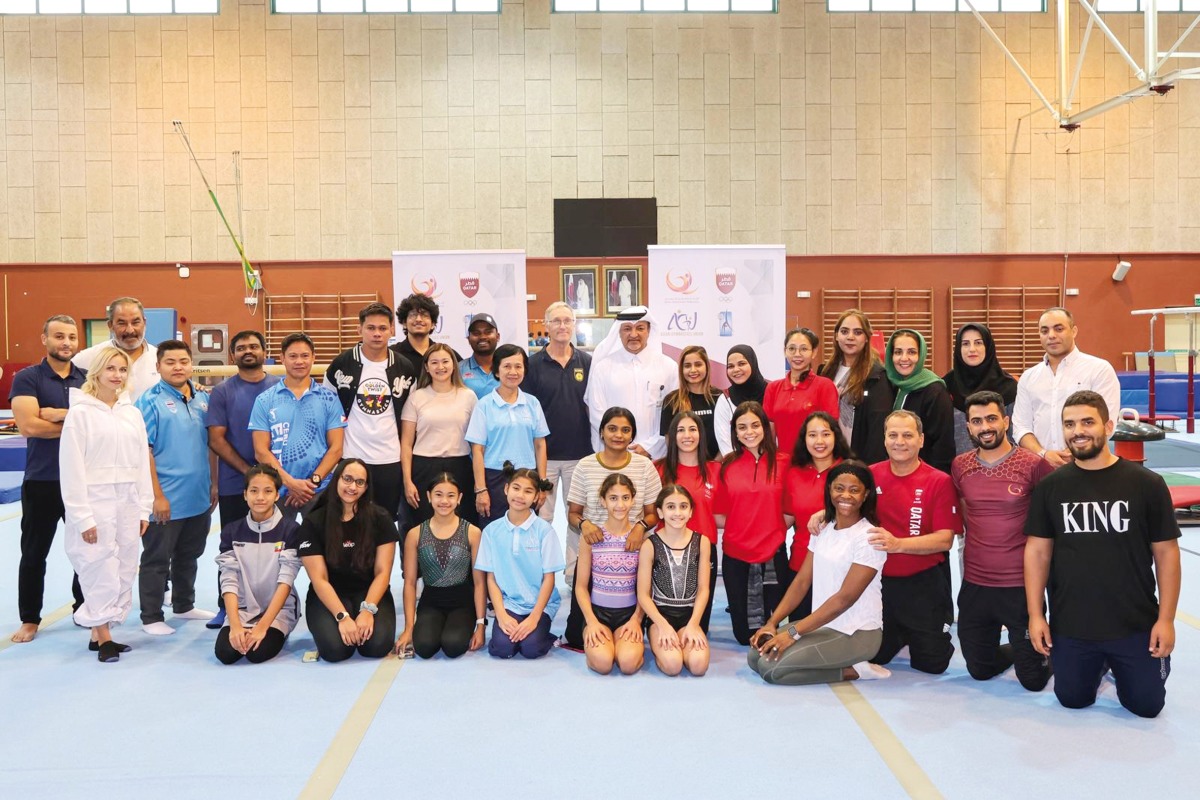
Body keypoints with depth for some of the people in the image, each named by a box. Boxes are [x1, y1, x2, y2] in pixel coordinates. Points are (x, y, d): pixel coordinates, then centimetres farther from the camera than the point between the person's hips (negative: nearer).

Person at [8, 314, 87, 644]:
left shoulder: (88, 379, 5)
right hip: (42, 481, -2)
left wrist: (59, 414, -18)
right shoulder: (27, 378, -4)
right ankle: (29, 619, 21)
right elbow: (28, 425, -17)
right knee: (34, 553, 8)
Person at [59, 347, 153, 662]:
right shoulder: (80, 412, -5)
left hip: (128, 502, 5)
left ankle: (100, 633, 19)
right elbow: (72, 468, -9)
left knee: (124, 571, 7)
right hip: (96, 501, -5)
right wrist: (82, 516, -13)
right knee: (101, 570, -3)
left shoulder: (132, 413, 10)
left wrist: (144, 509, 7)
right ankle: (103, 637, 9)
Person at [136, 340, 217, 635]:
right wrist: (157, 496, -15)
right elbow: (143, 452, -13)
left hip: (199, 499, 6)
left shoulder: (202, 399, 7)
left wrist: (214, 483, 11)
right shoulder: (150, 401, -10)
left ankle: (184, 606, 35)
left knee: (189, 556, 19)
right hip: (166, 500, -6)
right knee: (156, 560, 6)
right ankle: (151, 618, 17)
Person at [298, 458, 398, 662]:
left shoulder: (380, 519, -4)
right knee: (335, 648, -27)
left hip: (370, 593, 1)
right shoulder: (313, 522, -6)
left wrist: (368, 609, -21)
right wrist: (342, 616, -22)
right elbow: (319, 579, -9)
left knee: (378, 645, -26)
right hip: (329, 596, 0)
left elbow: (382, 572, -5)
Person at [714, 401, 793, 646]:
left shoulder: (782, 464, -2)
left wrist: (772, 532, -9)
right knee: (744, 634, 9)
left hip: (773, 554, -1)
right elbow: (718, 514, 3)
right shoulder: (727, 466, 1)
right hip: (735, 555, 1)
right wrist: (741, 529, -6)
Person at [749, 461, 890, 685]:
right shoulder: (822, 530, 8)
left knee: (771, 667, -19)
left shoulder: (869, 537, -15)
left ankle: (853, 670, -5)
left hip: (856, 633, -8)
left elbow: (845, 598, -20)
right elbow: (802, 581, 7)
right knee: (756, 656, -4)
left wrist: (793, 633, -22)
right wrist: (772, 623, -5)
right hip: (822, 624, 8)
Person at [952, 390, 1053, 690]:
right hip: (974, 585, 4)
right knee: (980, 671, 16)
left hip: (1021, 586, -4)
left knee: (1033, 680, 6)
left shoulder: (1033, 465, -12)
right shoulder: (960, 466, 1)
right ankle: (1018, 649, 44)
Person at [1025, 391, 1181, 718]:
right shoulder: (1050, 487, -3)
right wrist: (1035, 615, -4)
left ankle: (1118, 666, 38)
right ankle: (1100, 666, 42)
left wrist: (1166, 619, -6)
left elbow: (1166, 552, -4)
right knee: (1073, 700, 12)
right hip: (1069, 627, 1)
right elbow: (1037, 551, -1)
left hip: (1135, 626, -1)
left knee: (1146, 705, 8)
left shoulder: (1147, 484, -8)